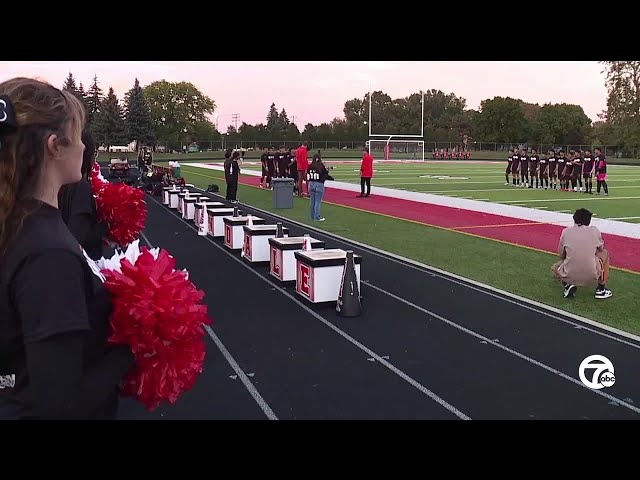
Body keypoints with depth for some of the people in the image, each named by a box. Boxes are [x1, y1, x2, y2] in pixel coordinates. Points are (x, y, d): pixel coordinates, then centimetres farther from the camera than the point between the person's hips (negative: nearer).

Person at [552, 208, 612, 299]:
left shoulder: (566, 231, 2)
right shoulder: (595, 230, 2)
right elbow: (600, 249, 21)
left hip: (569, 277, 0)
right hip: (592, 278, 0)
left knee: (554, 268, 35)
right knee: (605, 253, 28)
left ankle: (568, 285, 6)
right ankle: (601, 289, 26)